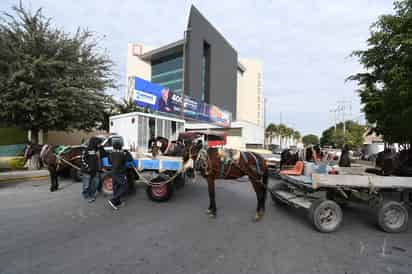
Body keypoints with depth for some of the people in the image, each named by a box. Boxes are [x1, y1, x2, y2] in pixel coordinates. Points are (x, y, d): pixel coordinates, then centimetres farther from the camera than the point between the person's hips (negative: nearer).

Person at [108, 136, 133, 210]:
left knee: (116, 187, 16)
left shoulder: (111, 154, -2)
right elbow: (130, 159, -12)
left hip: (113, 173, 7)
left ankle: (117, 202, 26)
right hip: (121, 174, -7)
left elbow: (110, 162, 13)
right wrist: (127, 152, 0)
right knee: (124, 188, 4)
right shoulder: (123, 154, -21)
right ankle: (113, 200, -5)